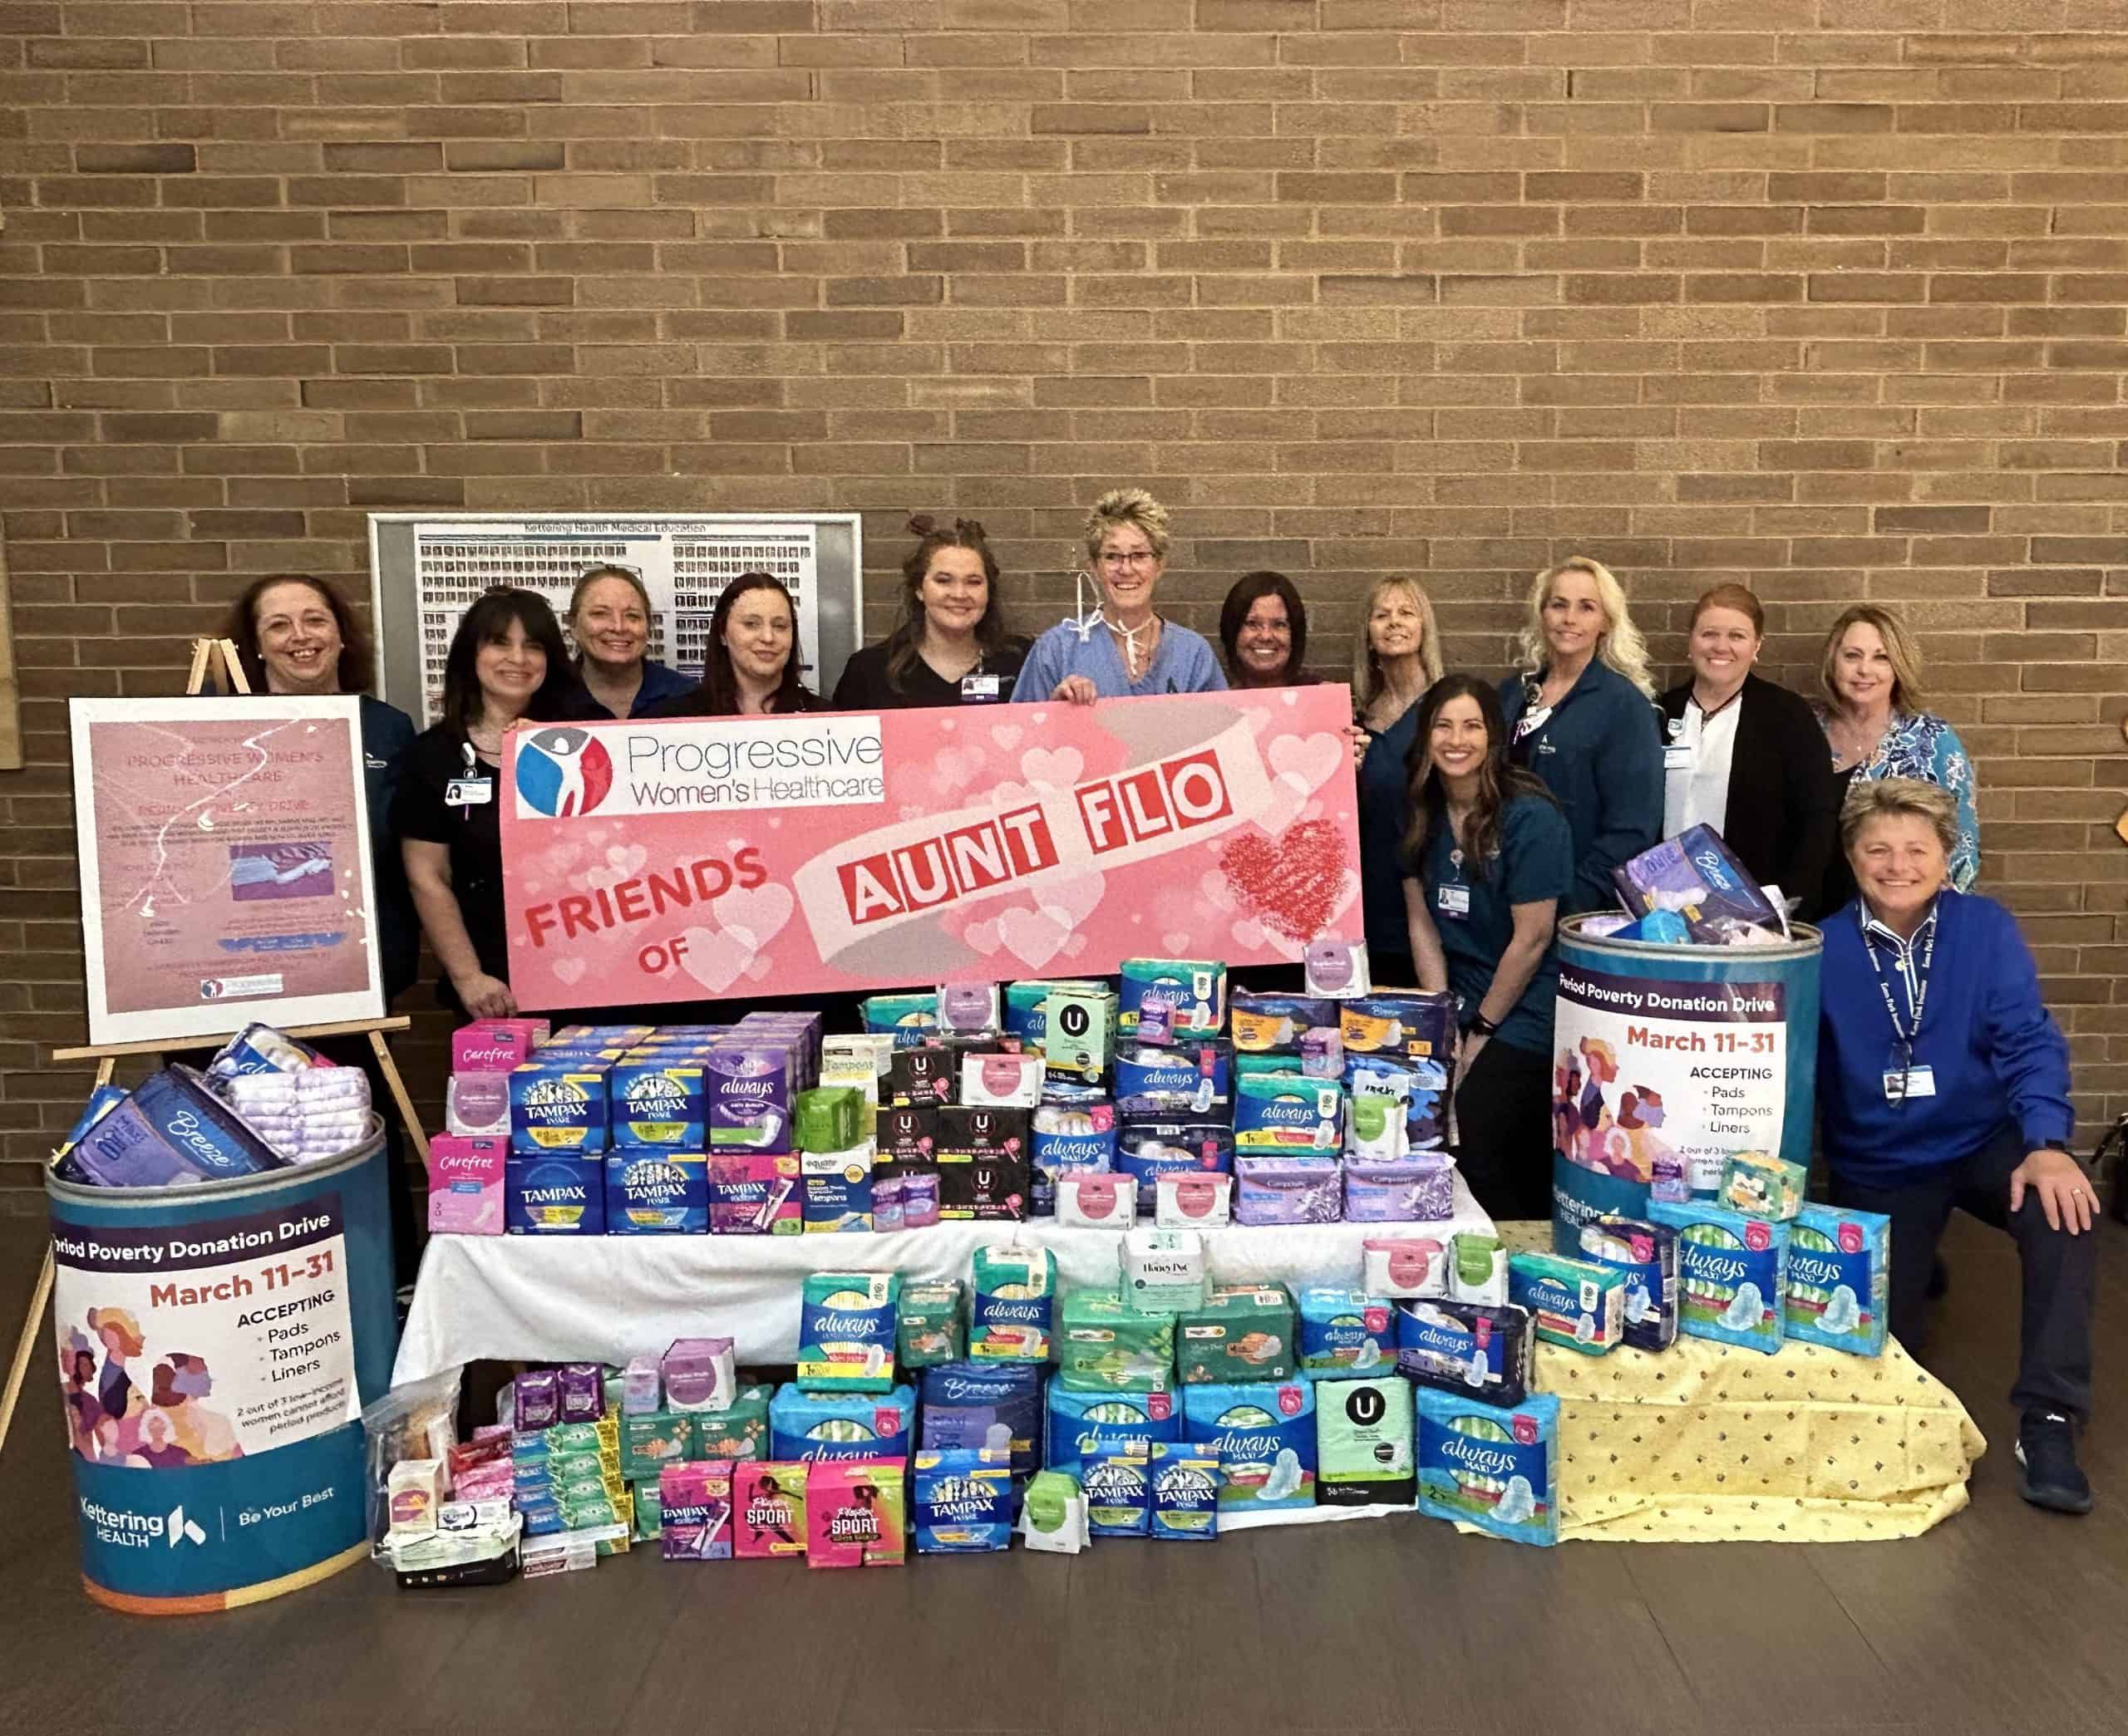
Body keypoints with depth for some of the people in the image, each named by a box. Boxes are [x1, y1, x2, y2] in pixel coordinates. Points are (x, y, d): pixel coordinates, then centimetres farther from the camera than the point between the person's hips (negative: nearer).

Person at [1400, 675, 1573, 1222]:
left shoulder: (1530, 817, -15)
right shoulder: (1422, 814, 3)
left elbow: (1532, 939, -14)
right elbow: (1422, 926, 4)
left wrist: (1481, 1029, -6)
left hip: (1524, 1019, -6)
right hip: (1464, 1009, 6)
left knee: (1467, 1148, -13)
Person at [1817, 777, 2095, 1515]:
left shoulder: (1986, 928, -10)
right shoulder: (1824, 950, -11)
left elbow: (2028, 1041, -16)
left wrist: (2047, 1143, -32)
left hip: (1984, 1141, 0)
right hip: (1877, 1166, 0)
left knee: (2061, 1205, -32)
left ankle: (2048, 1422, -21)